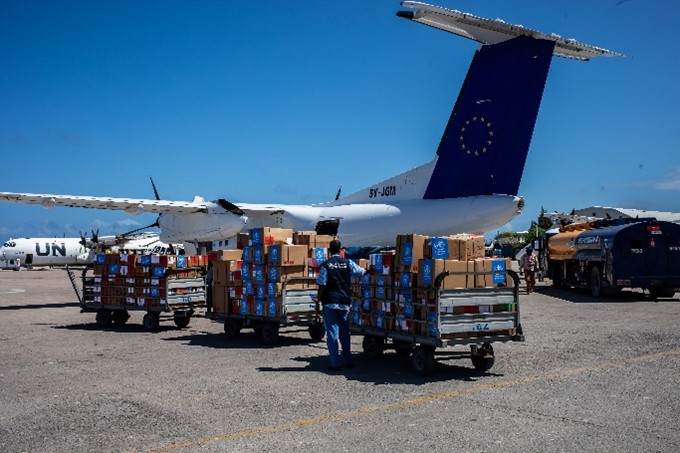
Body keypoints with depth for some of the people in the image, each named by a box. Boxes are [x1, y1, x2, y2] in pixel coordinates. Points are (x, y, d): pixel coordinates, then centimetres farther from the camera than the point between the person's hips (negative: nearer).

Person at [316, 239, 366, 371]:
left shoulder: (326, 265, -7)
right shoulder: (348, 263, -1)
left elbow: (322, 285, -9)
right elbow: (362, 272, 7)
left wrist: (319, 299, 2)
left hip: (330, 302, -3)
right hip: (345, 302, 3)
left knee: (332, 332, 2)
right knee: (344, 332, 15)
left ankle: (335, 364, 1)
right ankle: (347, 361, 20)